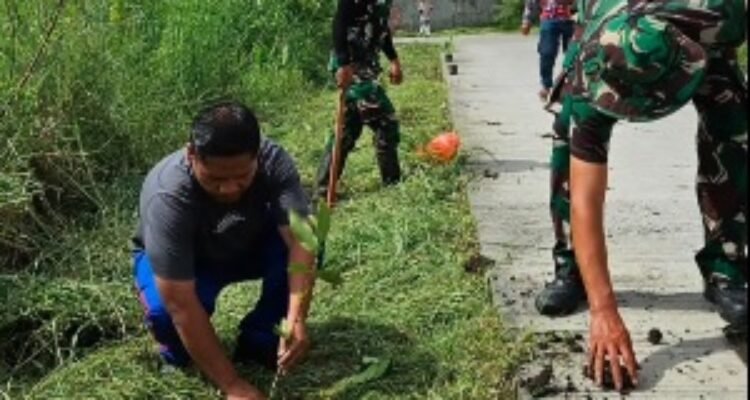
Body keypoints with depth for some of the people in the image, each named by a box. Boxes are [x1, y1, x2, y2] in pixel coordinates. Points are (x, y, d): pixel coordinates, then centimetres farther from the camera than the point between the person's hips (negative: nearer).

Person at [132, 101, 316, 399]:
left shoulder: (273, 161, -29)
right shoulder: (168, 195, -39)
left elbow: (300, 240, -36)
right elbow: (180, 304, -39)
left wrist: (296, 319, -52)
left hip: (247, 246, 3)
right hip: (174, 260, -3)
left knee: (293, 243, -28)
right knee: (166, 310, -36)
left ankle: (257, 339, -4)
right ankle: (178, 352, 1)